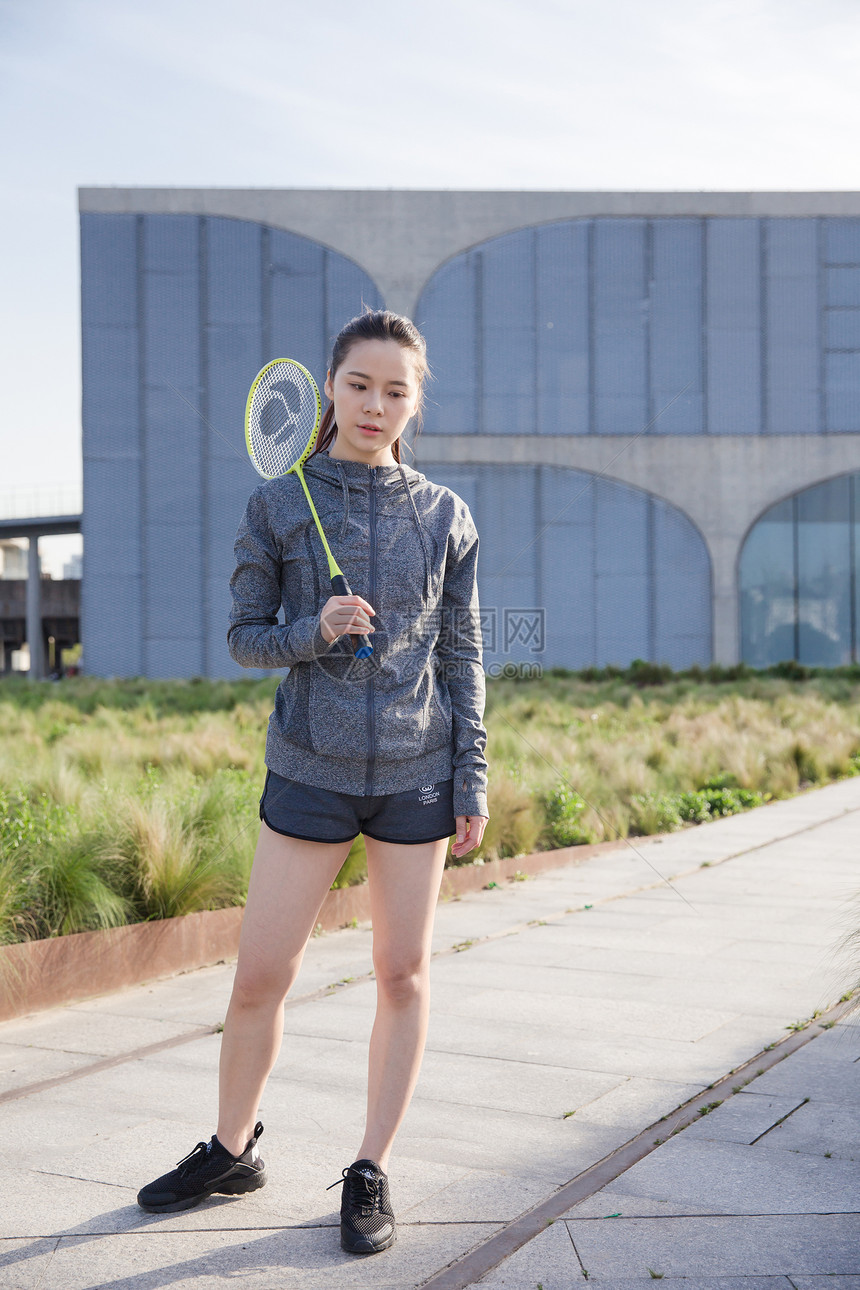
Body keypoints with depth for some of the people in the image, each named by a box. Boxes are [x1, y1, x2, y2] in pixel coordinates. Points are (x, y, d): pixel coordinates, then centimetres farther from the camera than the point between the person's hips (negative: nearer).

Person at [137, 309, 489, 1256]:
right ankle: (230, 1149, 27)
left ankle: (371, 1172, 21)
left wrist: (472, 782, 1)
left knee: (404, 973, 6)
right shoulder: (277, 508, 1)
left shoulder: (445, 517, 4)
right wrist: (314, 631, -15)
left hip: (417, 774, 1)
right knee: (260, 975, 3)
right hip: (310, 769, -1)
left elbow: (462, 657, 6)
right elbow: (244, 637, 5)